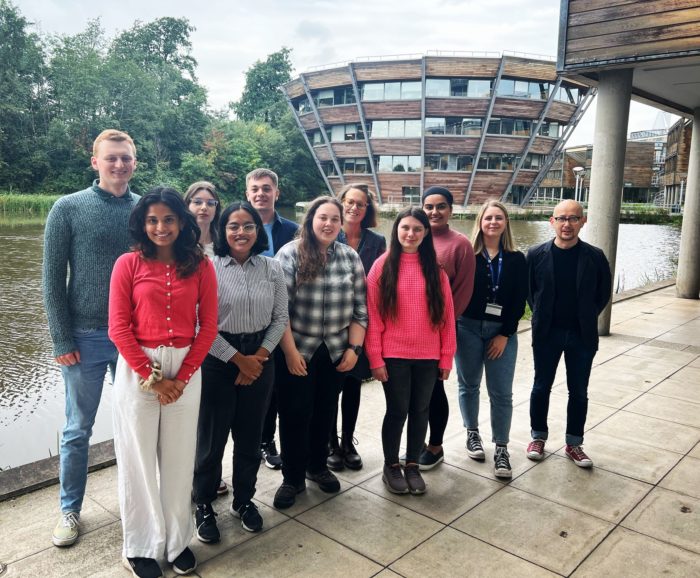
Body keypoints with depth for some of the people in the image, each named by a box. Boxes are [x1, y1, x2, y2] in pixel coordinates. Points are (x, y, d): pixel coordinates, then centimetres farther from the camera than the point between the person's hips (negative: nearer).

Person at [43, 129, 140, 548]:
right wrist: (63, 340, -7)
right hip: (86, 337, -2)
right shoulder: (68, 209, -4)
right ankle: (70, 510, 29)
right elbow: (53, 279, -4)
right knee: (79, 429, 11)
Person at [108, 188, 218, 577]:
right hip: (138, 371, -1)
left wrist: (181, 378, -8)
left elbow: (208, 327, -1)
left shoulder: (201, 266, 0)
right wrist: (152, 378, -11)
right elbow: (119, 328, -7)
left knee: (179, 458, 10)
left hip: (186, 371, 1)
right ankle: (141, 546, 26)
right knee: (139, 457, 9)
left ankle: (178, 540, 28)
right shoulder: (128, 264, -4)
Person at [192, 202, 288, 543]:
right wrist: (238, 358, -10)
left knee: (250, 436, 14)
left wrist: (259, 357, -6)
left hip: (260, 359, 3)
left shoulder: (272, 269, 2)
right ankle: (203, 505, 27)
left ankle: (244, 500, 33)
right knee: (211, 437, 6)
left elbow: (280, 318, 4)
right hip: (217, 360, -3)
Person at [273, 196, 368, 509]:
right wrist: (290, 351, -16)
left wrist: (354, 347, -2)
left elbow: (360, 308, 4)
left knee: (324, 411, 17)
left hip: (336, 351, 4)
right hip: (298, 349, -3)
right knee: (295, 414, 6)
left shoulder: (351, 257, 2)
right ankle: (293, 478, 23)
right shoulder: (290, 253, -10)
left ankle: (318, 466, 37)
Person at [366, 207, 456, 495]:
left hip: (428, 356, 3)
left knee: (420, 411, 12)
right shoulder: (383, 265, -3)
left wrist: (446, 356, 1)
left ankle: (412, 465, 29)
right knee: (397, 411, 6)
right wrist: (375, 357, -9)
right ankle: (391, 467, 26)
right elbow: (373, 314, -5)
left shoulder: (435, 269, 3)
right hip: (394, 355, -2)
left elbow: (446, 314, 4)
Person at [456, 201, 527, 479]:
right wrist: (453, 327, -10)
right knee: (469, 385, 13)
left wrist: (505, 334, -7)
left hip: (502, 332, 0)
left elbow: (519, 301, 0)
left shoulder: (516, 259, 4)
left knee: (501, 393, 0)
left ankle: (501, 449, 11)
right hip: (468, 328, 0)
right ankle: (472, 434, 32)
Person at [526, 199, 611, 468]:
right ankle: (538, 437, 28)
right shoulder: (537, 255, -8)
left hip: (582, 335, 0)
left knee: (579, 391, 10)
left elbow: (603, 293, 3)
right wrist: (541, 316, 3)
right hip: (546, 333, 0)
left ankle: (574, 443, 25)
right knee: (541, 387, 11)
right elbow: (529, 290, 3)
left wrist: (587, 318, 3)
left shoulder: (595, 257, -7)